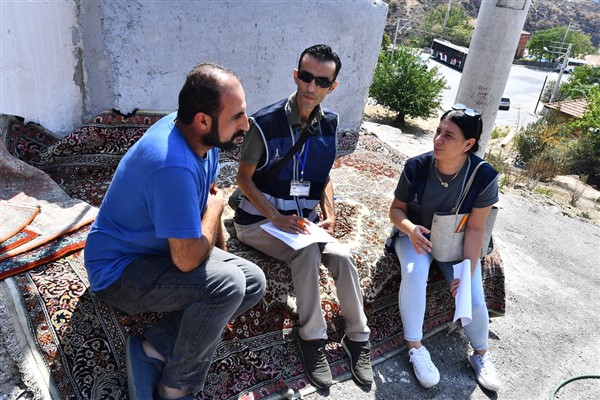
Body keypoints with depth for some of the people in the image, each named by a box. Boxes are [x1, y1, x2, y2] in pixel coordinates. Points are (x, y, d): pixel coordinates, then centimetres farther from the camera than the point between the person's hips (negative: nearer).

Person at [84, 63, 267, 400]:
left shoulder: (202, 136, -6)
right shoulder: (174, 167, -35)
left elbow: (211, 194, 10)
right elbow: (188, 259, -32)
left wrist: (223, 252, 7)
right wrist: (215, 207, -15)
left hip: (164, 248, 9)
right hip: (120, 271, -9)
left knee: (254, 282, -2)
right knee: (228, 284, -30)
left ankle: (154, 348, -3)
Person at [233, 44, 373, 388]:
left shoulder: (329, 125, 1)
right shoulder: (267, 122, -15)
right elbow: (244, 178, -10)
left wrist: (329, 215, -3)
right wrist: (277, 218, -21)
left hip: (301, 220, 4)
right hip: (259, 218, -4)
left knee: (343, 256, -18)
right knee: (308, 252, -29)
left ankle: (358, 336, 2)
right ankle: (313, 336, -9)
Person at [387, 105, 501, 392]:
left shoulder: (484, 176, -22)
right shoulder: (416, 167, -21)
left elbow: (475, 229, -15)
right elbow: (396, 209, -9)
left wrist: (467, 272, -20)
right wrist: (409, 228, -31)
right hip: (416, 236, 0)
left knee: (473, 297, -12)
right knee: (414, 275, -30)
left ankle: (481, 354, 20)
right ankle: (415, 347, -9)